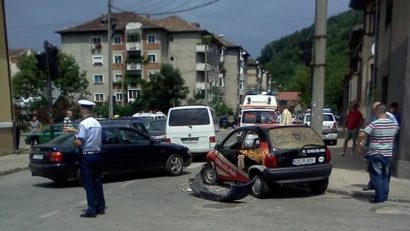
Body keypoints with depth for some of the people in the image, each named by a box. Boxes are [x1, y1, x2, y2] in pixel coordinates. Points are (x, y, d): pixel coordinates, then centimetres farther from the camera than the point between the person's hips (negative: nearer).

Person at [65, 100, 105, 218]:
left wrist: (73, 142, -1)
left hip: (87, 156, -7)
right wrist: (74, 130, 32)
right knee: (97, 181, 15)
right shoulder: (97, 123, 9)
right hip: (97, 154, 7)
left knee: (88, 184, 0)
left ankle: (92, 210, 4)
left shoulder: (83, 123, -15)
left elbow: (79, 142, -23)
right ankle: (100, 207, 21)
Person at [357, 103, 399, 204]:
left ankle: (379, 197, 1)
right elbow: (396, 129, 24)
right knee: (385, 176, 15)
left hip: (375, 154, -5)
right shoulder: (393, 124, 2)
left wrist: (360, 143, -3)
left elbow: (362, 135, -22)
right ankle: (384, 196, 21)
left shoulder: (374, 124, -16)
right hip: (388, 154, 5)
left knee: (377, 176, 2)